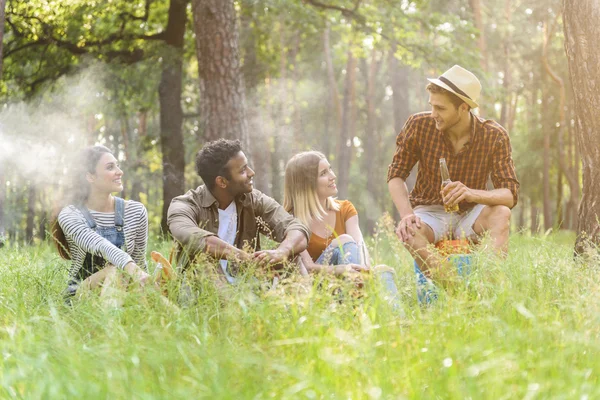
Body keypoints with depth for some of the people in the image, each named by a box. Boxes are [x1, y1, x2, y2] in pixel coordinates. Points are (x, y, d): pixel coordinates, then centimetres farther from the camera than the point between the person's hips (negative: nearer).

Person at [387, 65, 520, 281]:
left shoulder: (495, 136, -13)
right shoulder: (419, 125, -12)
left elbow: (510, 194, -18)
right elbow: (396, 175, -5)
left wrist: (472, 193, -40)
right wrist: (406, 214, -24)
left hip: (470, 215, 0)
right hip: (430, 212, 0)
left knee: (501, 213, -32)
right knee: (409, 232, -34)